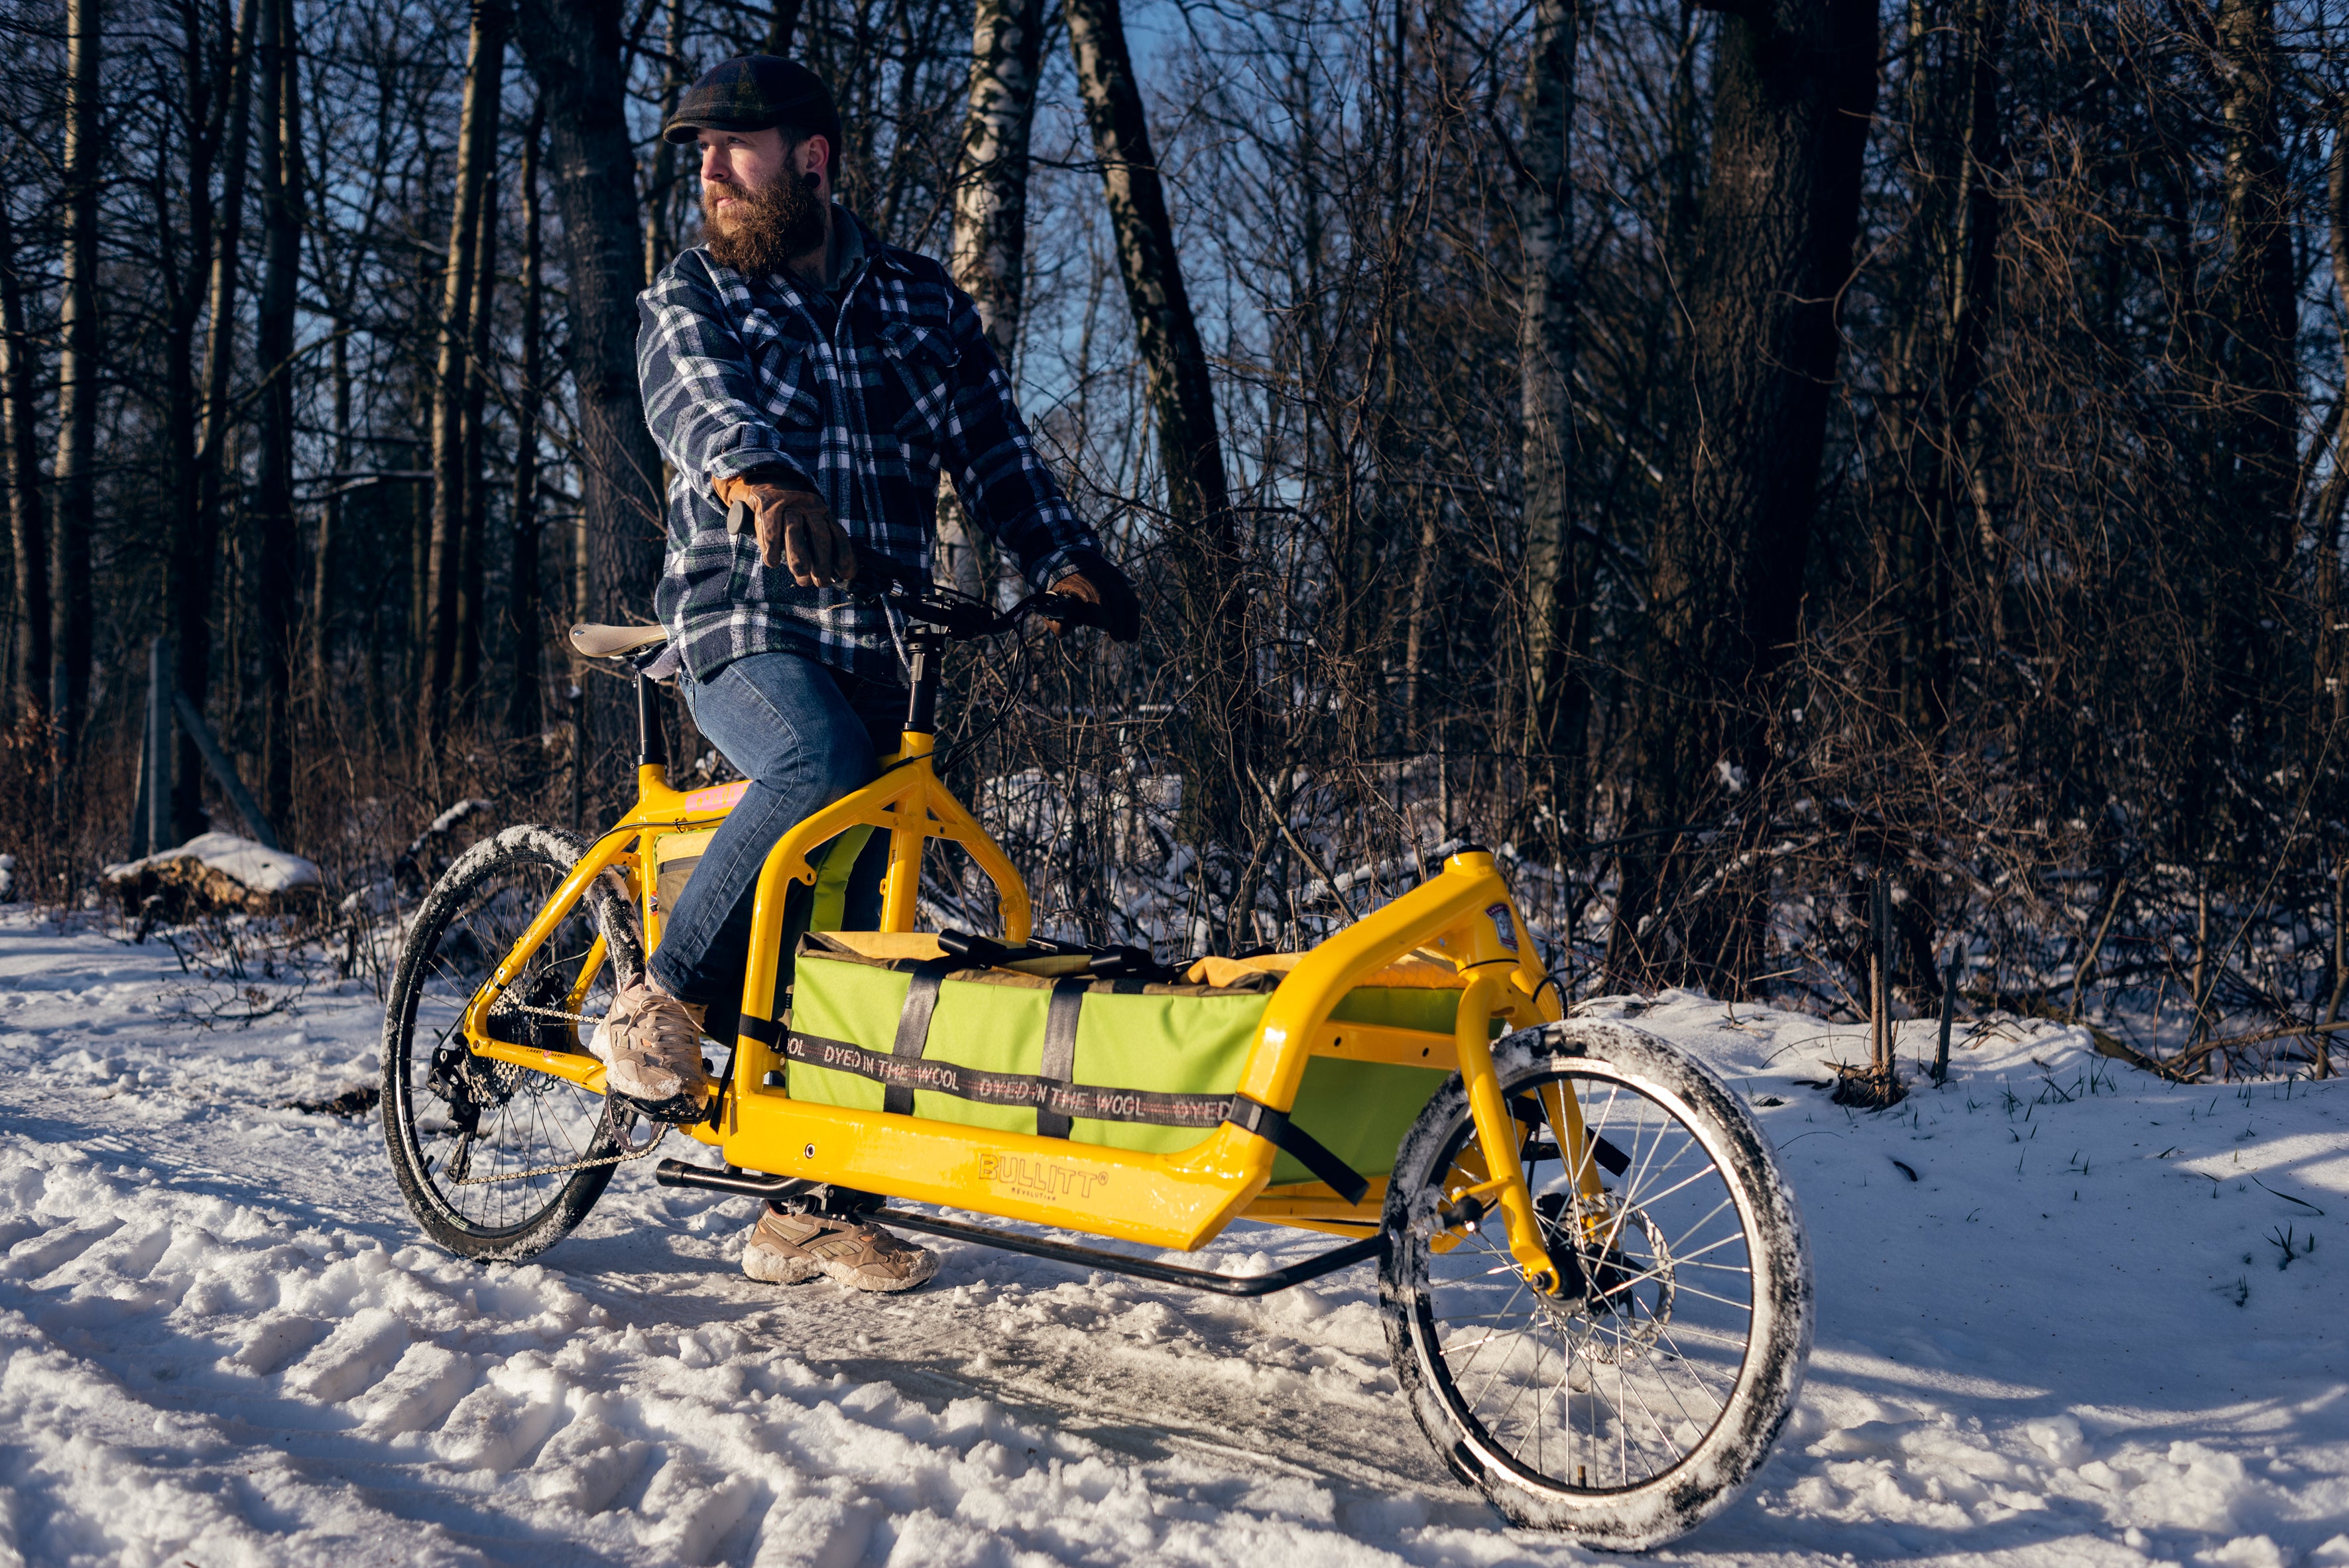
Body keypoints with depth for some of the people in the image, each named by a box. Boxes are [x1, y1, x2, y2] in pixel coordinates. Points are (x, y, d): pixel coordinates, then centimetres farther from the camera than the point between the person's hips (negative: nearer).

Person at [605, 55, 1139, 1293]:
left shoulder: (921, 302, 14)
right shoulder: (688, 299, 5)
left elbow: (991, 446, 9)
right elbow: (701, 403, -17)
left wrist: (1067, 557, -9)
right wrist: (765, 482, -40)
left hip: (877, 643, 3)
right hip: (740, 621, -3)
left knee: (846, 923, 1)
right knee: (820, 766, -35)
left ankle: (805, 1213, 11)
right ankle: (660, 1003, -17)